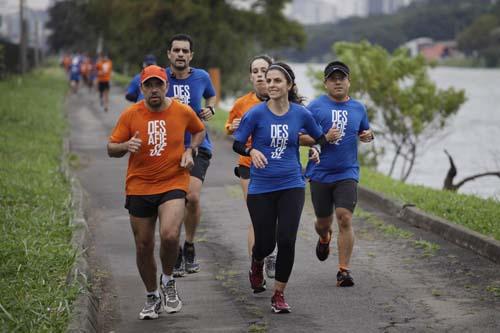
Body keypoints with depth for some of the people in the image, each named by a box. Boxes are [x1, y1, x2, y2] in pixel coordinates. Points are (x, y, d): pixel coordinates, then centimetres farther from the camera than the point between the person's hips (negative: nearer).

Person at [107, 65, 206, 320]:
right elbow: (111, 149, 2)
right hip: (139, 187, 1)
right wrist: (126, 145, -19)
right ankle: (152, 297, 28)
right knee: (144, 246, 7)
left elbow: (199, 131, 20)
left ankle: (168, 281, 4)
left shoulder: (183, 112, -1)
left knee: (169, 235, -25)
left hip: (173, 183, -1)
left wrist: (190, 151, 2)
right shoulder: (130, 115, -3)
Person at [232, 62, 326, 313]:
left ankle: (279, 295, 6)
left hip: (291, 186, 1)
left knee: (286, 241, -10)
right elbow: (237, 144, -3)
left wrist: (316, 148, -4)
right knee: (266, 243, 5)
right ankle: (256, 265, 43)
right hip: (261, 188, -1)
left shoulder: (301, 114, 0)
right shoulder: (256, 113, -7)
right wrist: (252, 151, -23)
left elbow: (320, 138, 17)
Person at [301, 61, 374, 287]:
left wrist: (367, 135, 0)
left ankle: (343, 270, -8)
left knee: (345, 218, -14)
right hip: (320, 173, -1)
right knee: (324, 221, 11)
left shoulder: (358, 108, 8)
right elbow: (301, 137, -5)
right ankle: (324, 238, 49)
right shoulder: (315, 107, -3)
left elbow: (363, 131, 24)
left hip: (347, 173, 1)